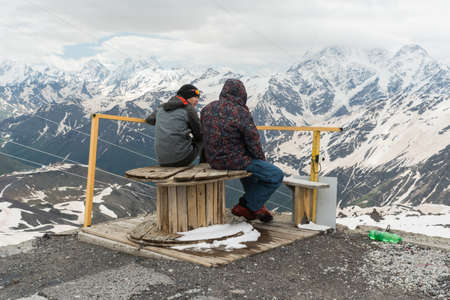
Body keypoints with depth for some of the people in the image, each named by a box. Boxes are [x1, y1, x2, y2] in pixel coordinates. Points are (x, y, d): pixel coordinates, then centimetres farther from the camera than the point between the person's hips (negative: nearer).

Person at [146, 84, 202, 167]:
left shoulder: (161, 108, 12)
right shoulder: (189, 109, -5)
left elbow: (149, 120, 33)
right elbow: (200, 135, 1)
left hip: (162, 161, 6)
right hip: (181, 159, -6)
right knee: (202, 141, 21)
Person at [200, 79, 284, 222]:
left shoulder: (208, 108, 1)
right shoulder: (241, 113, -19)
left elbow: (203, 134, 12)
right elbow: (253, 142, -14)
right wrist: (262, 160, 6)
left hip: (213, 161, 8)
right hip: (233, 161, -8)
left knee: (248, 163, 37)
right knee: (276, 175, 0)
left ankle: (256, 206, 34)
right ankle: (246, 207, 9)